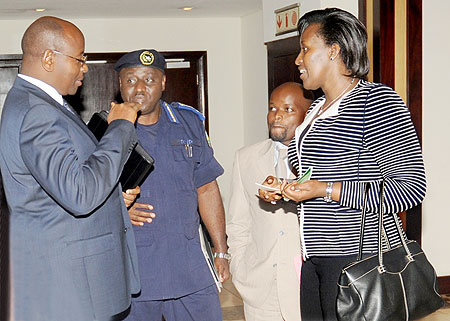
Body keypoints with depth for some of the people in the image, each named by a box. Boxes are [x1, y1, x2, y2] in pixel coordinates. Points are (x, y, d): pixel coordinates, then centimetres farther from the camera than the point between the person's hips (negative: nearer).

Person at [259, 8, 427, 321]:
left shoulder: (378, 101, -11)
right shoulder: (318, 108, 16)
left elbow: (411, 187, -18)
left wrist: (325, 190, -20)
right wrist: (282, 187, 8)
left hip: (357, 257, -8)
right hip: (313, 257, 8)